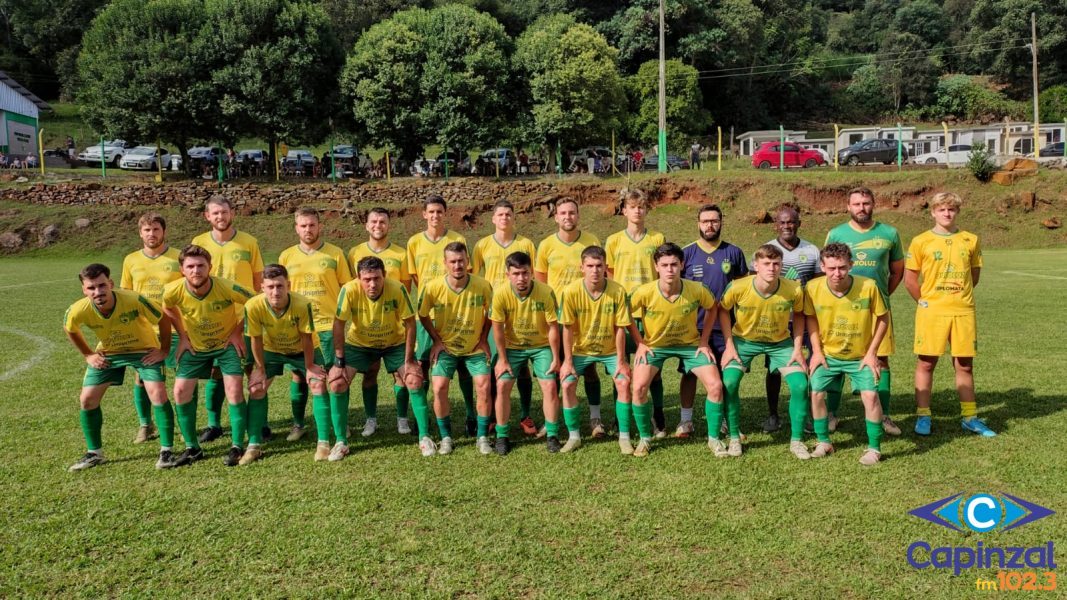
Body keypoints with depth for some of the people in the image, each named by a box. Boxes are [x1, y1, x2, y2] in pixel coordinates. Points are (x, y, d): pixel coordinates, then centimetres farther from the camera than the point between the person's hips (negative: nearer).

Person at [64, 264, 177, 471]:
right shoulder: (78, 311, -25)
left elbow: (163, 319, -17)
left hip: (144, 350, -3)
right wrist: (88, 355, 3)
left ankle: (167, 450, -5)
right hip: (107, 353, 4)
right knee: (87, 399, 1)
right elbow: (70, 330, 2)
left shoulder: (134, 300, -35)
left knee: (158, 394, -19)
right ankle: (94, 453, 21)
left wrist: (164, 350, -13)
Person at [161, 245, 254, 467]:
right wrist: (183, 336, 0)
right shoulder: (173, 291, -23)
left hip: (227, 343, -3)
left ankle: (237, 447, 0)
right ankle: (192, 448, 11)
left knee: (234, 389, -14)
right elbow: (168, 309, 3)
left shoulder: (227, 288, -31)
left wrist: (238, 332, -12)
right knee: (181, 391, -4)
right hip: (195, 346, 3)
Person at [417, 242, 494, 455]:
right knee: (439, 388, -13)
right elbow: (423, 315, -1)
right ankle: (446, 438, 5)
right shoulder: (433, 287, -19)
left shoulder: (482, 285, -19)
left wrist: (483, 339, -2)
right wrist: (436, 340, -4)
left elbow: (490, 312, 1)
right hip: (445, 347, 0)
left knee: (484, 387, -12)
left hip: (475, 348, 0)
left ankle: (483, 437, 5)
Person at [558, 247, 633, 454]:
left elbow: (620, 328, -14)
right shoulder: (571, 291, -21)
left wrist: (620, 361, -12)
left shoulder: (617, 291, -21)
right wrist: (568, 361, -11)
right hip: (580, 350, 0)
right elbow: (568, 329, -13)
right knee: (567, 384, -13)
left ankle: (624, 437, -1)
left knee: (623, 382, -16)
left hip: (610, 350, 0)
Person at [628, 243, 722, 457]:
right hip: (655, 345, -1)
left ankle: (713, 438, 10)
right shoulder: (645, 292, -26)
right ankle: (645, 438, 4)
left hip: (690, 344, 1)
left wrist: (704, 341, -3)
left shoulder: (697, 290, -22)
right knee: (639, 388, -19)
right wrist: (640, 343, -8)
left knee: (715, 385, -12)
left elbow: (712, 308, 1)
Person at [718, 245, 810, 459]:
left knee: (800, 385, -13)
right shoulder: (738, 288, -27)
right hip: (744, 340, -1)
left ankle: (797, 441, 6)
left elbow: (798, 314, -1)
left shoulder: (794, 289, -23)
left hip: (781, 342, 1)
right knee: (729, 383, -19)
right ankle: (734, 438, 1)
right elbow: (722, 310, -7)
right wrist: (729, 345, -11)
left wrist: (798, 348, -6)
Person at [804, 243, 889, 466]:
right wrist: (817, 351, -3)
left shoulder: (868, 286, -23)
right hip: (828, 355, 2)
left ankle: (874, 448, 4)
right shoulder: (813, 288, -18)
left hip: (861, 356, -2)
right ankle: (823, 442, 16)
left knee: (870, 395, -13)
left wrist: (871, 352, -10)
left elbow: (883, 319, -9)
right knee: (816, 393, -4)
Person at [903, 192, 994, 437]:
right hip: (931, 312, -2)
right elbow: (909, 278, 1)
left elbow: (974, 275, 16)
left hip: (963, 311, 2)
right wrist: (924, 301, 1)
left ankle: (970, 417, 18)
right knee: (926, 363, 3)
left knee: (965, 364, 8)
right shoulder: (921, 241, -1)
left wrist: (960, 296, 10)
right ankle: (923, 416, 12)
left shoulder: (970, 240, 6)